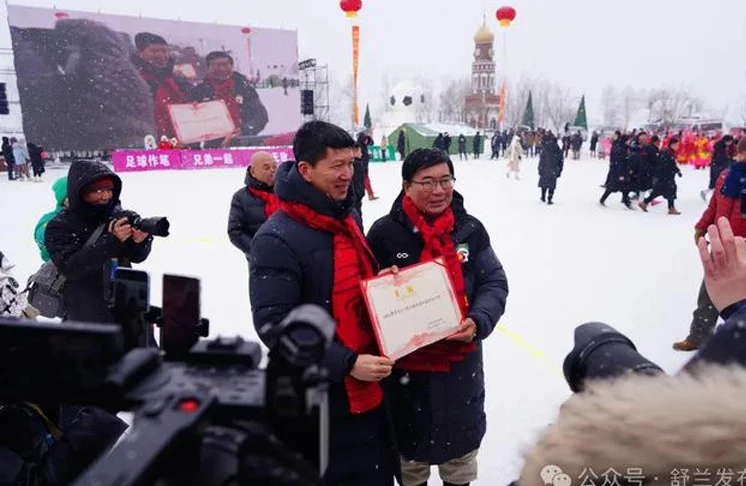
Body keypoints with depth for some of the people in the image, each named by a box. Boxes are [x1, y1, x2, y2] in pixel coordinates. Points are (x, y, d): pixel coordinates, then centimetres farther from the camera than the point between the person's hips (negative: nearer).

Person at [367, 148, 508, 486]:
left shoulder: (470, 229, -5)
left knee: (461, 447, 25)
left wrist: (478, 322, -19)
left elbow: (494, 283, -2)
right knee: (411, 450, 21)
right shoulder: (385, 233, -13)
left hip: (462, 363, 3)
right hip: (407, 366, -2)